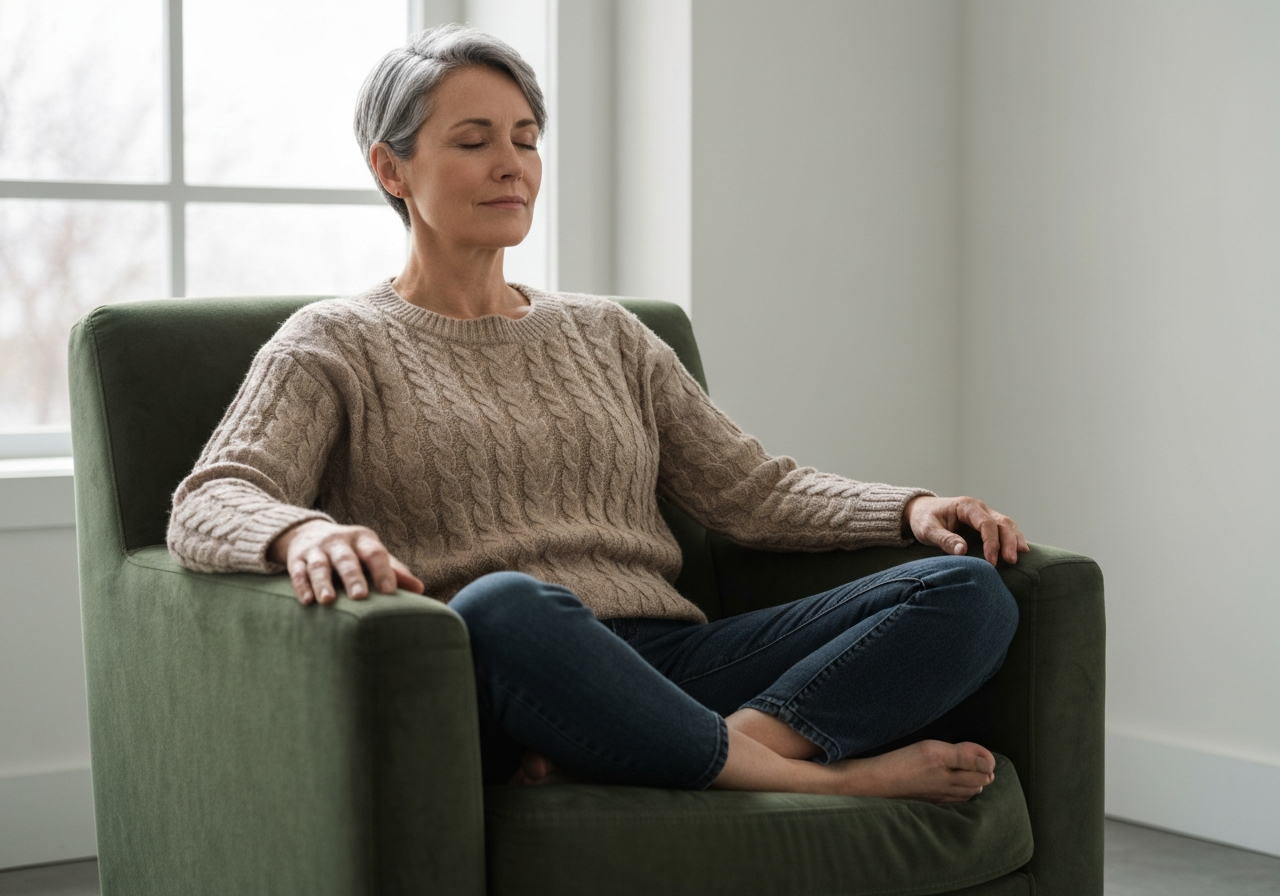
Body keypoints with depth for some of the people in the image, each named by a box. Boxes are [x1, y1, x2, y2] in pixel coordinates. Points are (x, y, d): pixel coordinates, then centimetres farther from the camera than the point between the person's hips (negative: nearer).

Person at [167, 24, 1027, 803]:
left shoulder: (604, 333, 25)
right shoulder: (336, 344, 11)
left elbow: (750, 488, 20)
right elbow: (208, 504, -5)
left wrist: (911, 507, 1)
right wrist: (303, 533, -30)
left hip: (670, 667, 5)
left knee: (970, 592, -14)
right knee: (505, 603, -42)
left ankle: (743, 742, -35)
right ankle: (816, 777, -27)